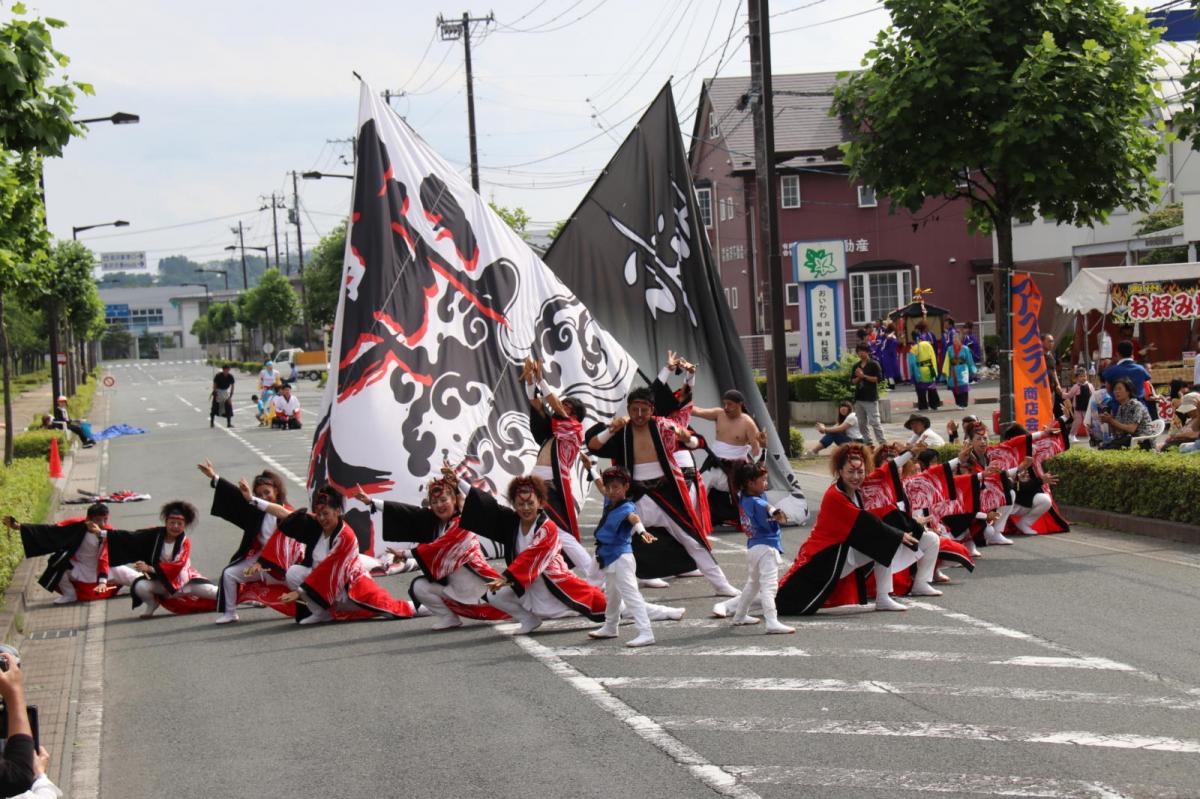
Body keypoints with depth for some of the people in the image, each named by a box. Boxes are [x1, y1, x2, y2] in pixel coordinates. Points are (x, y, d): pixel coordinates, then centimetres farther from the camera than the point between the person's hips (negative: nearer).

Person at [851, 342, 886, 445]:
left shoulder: (874, 364, -2)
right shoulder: (856, 366, 14)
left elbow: (878, 378, -11)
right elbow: (852, 382, 14)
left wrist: (864, 376, -14)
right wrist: (858, 377, -7)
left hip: (871, 398, -6)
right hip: (858, 398, 6)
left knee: (874, 421, -11)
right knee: (862, 423, 8)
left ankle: (882, 442, -9)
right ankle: (867, 442, 14)